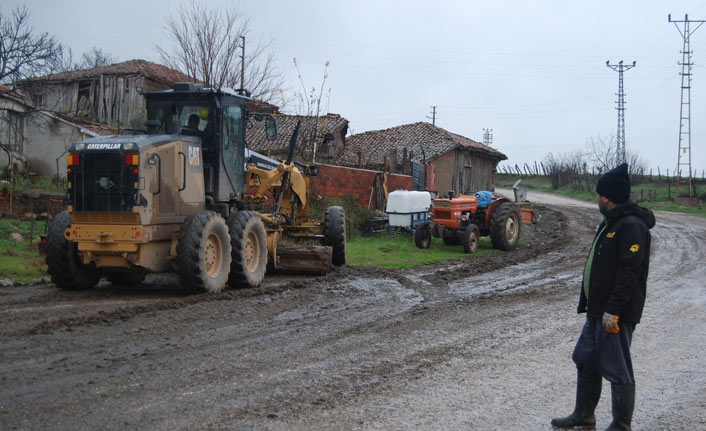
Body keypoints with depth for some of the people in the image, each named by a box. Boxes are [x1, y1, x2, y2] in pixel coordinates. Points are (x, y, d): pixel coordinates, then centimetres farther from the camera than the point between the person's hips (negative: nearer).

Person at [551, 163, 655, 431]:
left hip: (617, 314, -11)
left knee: (616, 369, -3)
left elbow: (629, 273, -24)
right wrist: (590, 304, 21)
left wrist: (613, 310, -25)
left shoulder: (632, 226, -18)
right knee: (586, 360, 17)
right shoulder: (610, 223, 15)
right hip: (598, 311, 11)